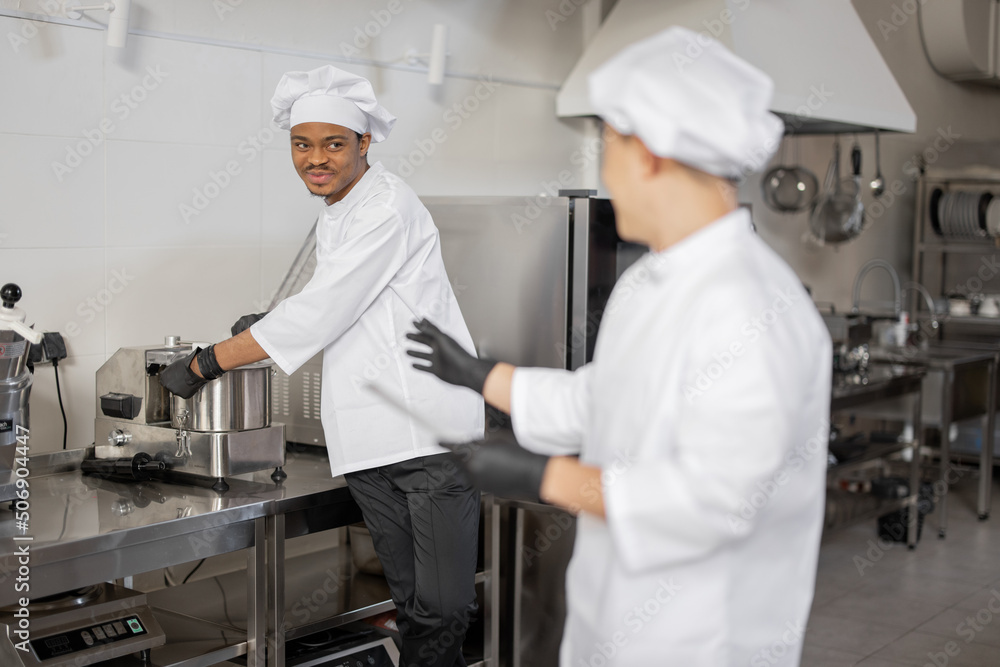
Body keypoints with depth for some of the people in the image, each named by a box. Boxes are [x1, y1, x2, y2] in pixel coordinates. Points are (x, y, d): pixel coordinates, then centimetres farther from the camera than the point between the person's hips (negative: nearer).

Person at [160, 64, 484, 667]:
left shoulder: (389, 206, -11)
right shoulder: (335, 218, 18)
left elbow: (322, 312, -17)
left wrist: (205, 363, -11)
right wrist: (271, 326, 16)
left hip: (431, 432, -8)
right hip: (369, 440, 8)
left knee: (443, 606, -5)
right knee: (410, 600, 11)